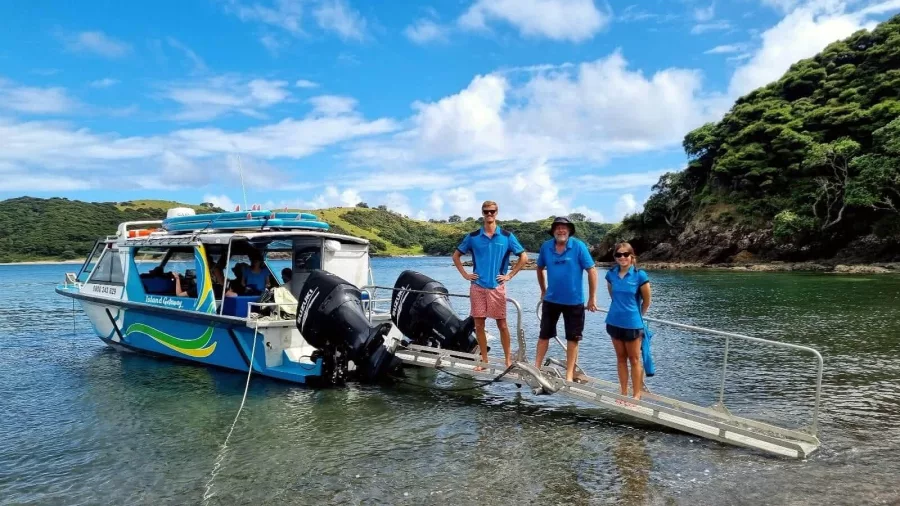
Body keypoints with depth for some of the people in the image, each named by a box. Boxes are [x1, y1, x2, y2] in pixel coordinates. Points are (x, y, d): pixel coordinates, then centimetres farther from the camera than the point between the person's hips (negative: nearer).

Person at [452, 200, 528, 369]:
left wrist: (510, 275, -1)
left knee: (502, 324, 4)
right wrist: (465, 274, 4)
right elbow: (456, 255, 13)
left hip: (497, 287, -2)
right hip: (477, 287, 2)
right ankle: (484, 360, 17)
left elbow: (523, 257, 4)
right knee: (479, 325, 5)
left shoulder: (507, 236, -1)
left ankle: (508, 359, 15)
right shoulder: (473, 236, 3)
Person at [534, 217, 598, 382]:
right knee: (544, 335, 10)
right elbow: (540, 268, 13)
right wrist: (543, 290, 16)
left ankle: (569, 374, 17)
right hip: (551, 299, 3)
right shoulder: (546, 246, -4)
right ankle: (536, 367, 22)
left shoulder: (578, 246, -13)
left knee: (573, 338, 7)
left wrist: (592, 298, -11)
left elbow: (592, 271, -11)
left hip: (574, 301, -2)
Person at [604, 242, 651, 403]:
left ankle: (636, 395, 14)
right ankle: (624, 393, 22)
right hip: (614, 322, 4)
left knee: (634, 359, 6)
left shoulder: (640, 275, -14)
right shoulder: (611, 274, -2)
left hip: (632, 323, -4)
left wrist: (637, 316, 9)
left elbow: (646, 301, -4)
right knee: (621, 358, 13)